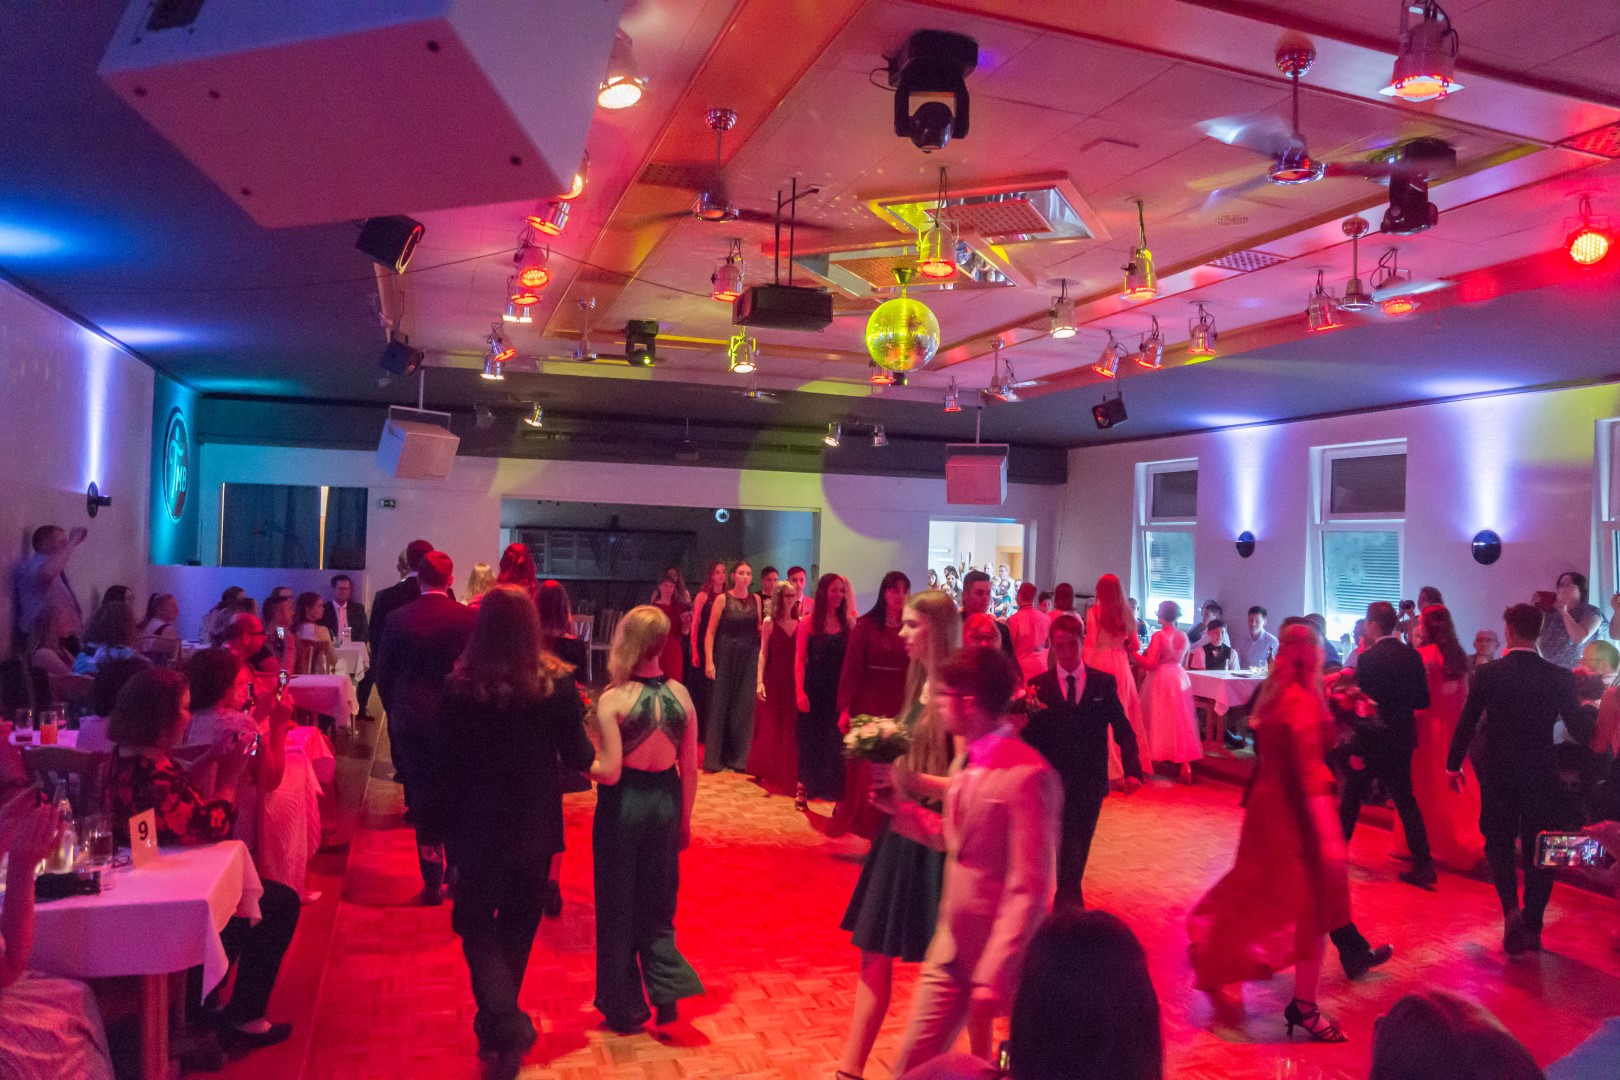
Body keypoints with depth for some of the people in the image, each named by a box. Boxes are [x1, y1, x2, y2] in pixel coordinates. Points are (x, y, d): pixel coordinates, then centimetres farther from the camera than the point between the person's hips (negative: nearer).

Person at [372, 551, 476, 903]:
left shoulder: (397, 619, -5)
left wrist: (396, 712, 14)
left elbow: (383, 674, 0)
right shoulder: (469, 618, -10)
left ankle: (433, 883, 13)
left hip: (410, 720, 1)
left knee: (423, 799, 9)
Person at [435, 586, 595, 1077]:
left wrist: (435, 825, 2)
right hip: (536, 824, 2)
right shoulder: (557, 682, -13)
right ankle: (501, 1022, 36)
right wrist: (592, 749, 14)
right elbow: (578, 757, -8)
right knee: (518, 924, 21)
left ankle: (504, 1024, -2)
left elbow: (443, 760, -9)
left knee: (476, 920, 16)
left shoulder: (459, 686, -14)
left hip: (476, 825, -1)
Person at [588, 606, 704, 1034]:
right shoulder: (680, 694, -5)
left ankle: (625, 1009, 25)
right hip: (665, 803, 4)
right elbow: (689, 769, 1)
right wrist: (685, 821, 13)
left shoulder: (613, 699, -17)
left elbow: (608, 771, -19)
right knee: (656, 902, 22)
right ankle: (668, 986, 9)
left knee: (618, 907, 14)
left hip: (623, 805, -3)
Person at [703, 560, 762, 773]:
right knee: (720, 706, 1)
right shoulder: (723, 599, -4)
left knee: (744, 707, 5)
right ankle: (714, 758, 9)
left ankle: (738, 757, 15)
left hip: (748, 659, 3)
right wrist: (709, 661, -13)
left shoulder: (755, 599, 7)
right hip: (725, 656, -3)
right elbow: (710, 632, -6)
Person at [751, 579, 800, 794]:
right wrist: (760, 682, -10)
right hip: (773, 679, -2)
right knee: (769, 727, 6)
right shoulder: (769, 622, -1)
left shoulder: (800, 623, 4)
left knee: (790, 729, 6)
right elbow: (763, 653, -3)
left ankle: (787, 775, 16)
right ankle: (767, 772, 18)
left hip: (793, 681, 2)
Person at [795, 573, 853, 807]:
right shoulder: (807, 622, -2)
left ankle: (838, 792, 7)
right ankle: (803, 788, 21)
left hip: (839, 691, 1)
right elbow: (800, 659, -5)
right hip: (814, 691, -1)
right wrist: (800, 691, -13)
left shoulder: (847, 623, 4)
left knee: (836, 743, 2)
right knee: (810, 739, 7)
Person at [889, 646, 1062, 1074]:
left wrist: (995, 977, -26)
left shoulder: (1028, 775, -24)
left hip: (1001, 957, -8)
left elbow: (1029, 891, -25)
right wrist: (902, 808, 7)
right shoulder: (966, 759, 5)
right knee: (911, 1065, 13)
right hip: (950, 950, 8)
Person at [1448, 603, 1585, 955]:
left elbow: (1466, 723, -6)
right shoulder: (1560, 677, -8)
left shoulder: (1487, 673, -9)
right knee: (1537, 849, 12)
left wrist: (1453, 765, 6)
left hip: (1497, 773, -1)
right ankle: (1532, 926, 16)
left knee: (1498, 843, 13)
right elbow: (1577, 727, -2)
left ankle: (1511, 909, -8)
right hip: (1541, 774, 1)